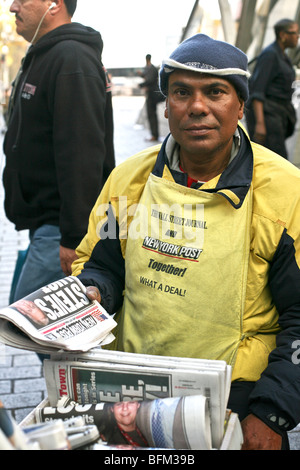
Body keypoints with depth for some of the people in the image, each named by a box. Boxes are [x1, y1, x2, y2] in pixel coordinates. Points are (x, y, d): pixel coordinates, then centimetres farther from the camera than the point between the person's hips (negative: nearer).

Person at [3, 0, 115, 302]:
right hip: (45, 222, 11)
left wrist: (73, 237, -25)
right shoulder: (43, 56, 19)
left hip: (61, 228, -11)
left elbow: (82, 156, -24)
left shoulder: (71, 61, -17)